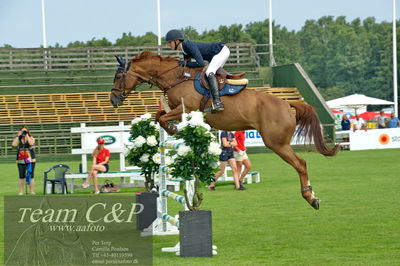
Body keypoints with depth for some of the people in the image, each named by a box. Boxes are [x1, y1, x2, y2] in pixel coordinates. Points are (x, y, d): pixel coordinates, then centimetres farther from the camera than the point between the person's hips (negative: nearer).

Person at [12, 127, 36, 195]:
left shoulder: (31, 138, 5)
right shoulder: (18, 139, 9)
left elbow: (31, 143, -17)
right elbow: (13, 145, -9)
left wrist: (27, 135, -9)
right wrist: (18, 136, -4)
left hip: (30, 160, -1)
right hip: (20, 160, 1)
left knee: (31, 176, -3)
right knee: (21, 177, 1)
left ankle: (32, 191, 2)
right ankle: (21, 192, 6)